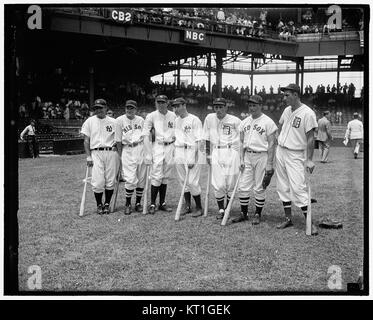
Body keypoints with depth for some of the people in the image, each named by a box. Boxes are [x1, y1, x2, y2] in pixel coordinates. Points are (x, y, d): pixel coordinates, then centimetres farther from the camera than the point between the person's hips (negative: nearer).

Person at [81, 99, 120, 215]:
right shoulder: (89, 121, 9)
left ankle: (107, 204, 17)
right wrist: (88, 156, -2)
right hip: (96, 153, -1)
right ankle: (99, 205, 12)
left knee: (110, 181, 2)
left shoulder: (113, 122, 10)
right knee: (98, 182, -5)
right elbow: (86, 140, 7)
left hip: (111, 152, 1)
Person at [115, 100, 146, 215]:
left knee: (141, 178, 5)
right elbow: (118, 140, 0)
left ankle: (138, 203, 19)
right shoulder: (120, 120, 0)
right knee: (130, 179, -10)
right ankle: (127, 204, 6)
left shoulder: (141, 120, 10)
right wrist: (120, 156, -2)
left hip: (141, 149, 3)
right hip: (127, 150, -3)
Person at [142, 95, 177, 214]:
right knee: (157, 176, -8)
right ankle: (152, 204, 1)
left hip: (170, 147, 3)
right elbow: (145, 136, -6)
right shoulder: (151, 116, -3)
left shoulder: (173, 116, 6)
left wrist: (175, 148, 2)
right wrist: (148, 154, -11)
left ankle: (162, 203, 17)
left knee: (165, 176, 8)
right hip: (157, 147, -3)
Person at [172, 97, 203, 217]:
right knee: (183, 181, 11)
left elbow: (197, 141, -12)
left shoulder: (194, 120, -8)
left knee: (192, 182, -6)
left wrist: (192, 158, -17)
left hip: (191, 151, -7)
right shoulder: (176, 121, 13)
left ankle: (199, 208, 7)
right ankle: (187, 206, 22)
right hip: (178, 152, 7)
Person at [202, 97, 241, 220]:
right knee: (218, 184, -2)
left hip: (231, 152, -2)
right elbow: (207, 138, 12)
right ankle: (220, 209, 15)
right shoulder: (209, 118, 5)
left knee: (231, 183, 1)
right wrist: (208, 154, 10)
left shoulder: (235, 121, -4)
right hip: (216, 153, 2)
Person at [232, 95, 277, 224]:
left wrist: (269, 164, -14)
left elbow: (271, 144, -10)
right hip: (247, 156, 5)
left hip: (262, 156, -5)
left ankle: (258, 214, 14)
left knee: (259, 188, 2)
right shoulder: (245, 122, 10)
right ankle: (243, 213, 16)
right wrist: (241, 159, 5)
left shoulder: (268, 122, -7)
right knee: (243, 187, 5)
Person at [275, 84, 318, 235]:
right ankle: (288, 218, 21)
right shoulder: (287, 110, 8)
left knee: (298, 188, -11)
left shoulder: (307, 113, -15)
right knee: (283, 187, 10)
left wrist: (309, 159, -21)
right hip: (280, 152, 7)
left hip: (295, 156, -7)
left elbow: (310, 138, -17)